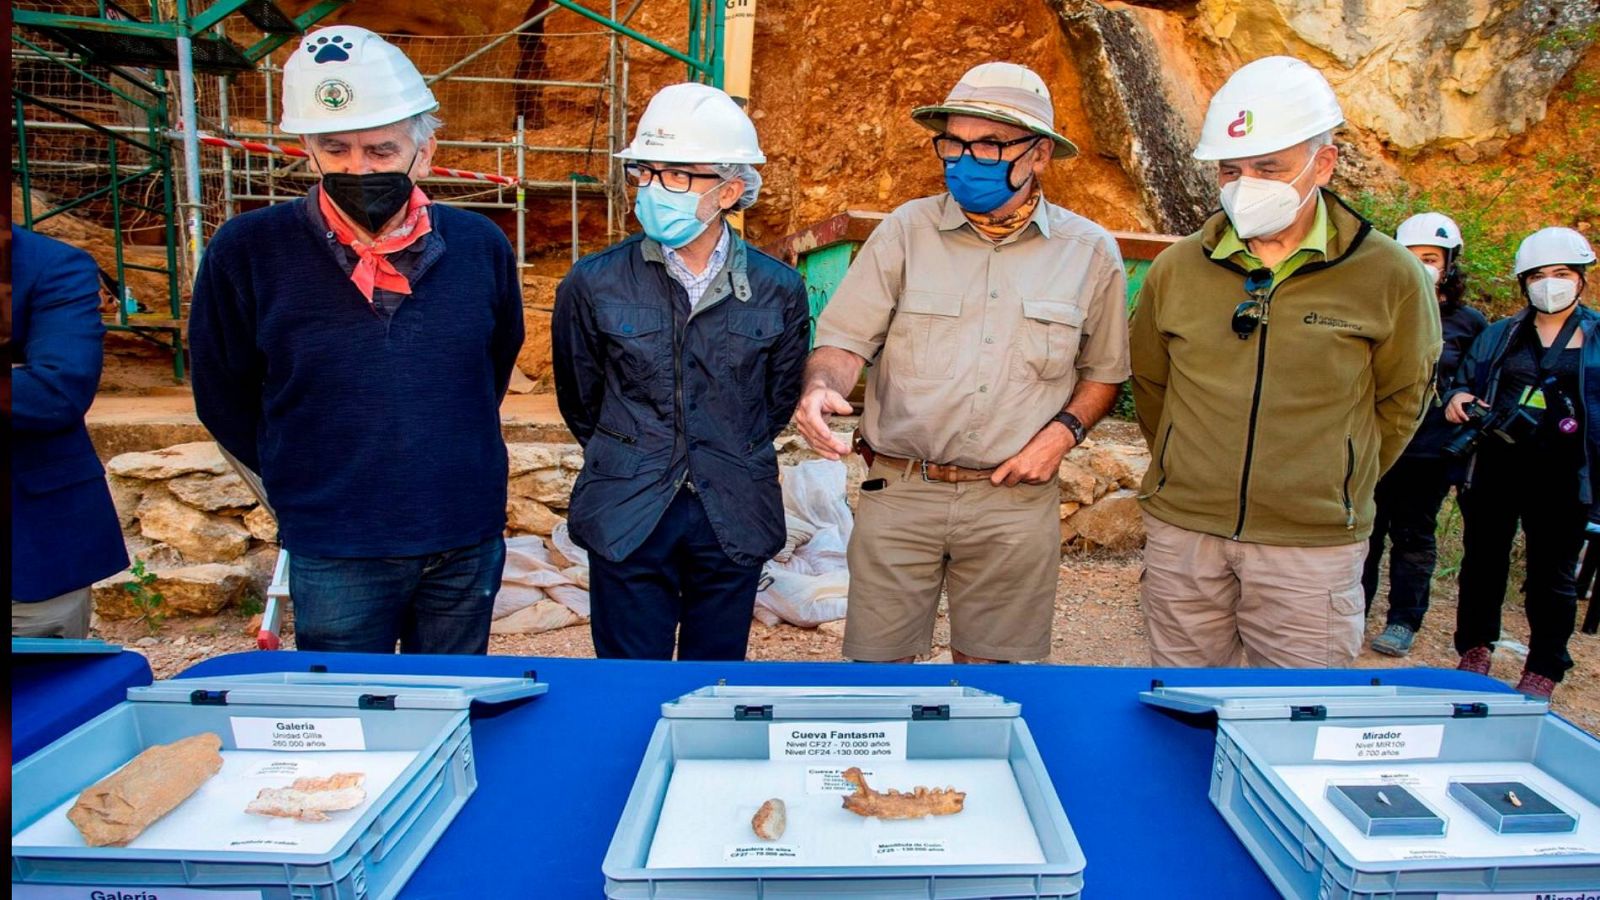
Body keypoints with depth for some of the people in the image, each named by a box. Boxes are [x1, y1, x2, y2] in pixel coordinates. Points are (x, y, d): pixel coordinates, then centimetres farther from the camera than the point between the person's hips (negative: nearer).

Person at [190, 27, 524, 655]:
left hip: (469, 544, 2)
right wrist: (308, 481, 10)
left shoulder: (480, 248, -3)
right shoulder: (248, 253, -8)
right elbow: (224, 398, 5)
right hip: (335, 557, -2)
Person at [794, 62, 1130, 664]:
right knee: (878, 657, 7)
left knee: (989, 659, 14)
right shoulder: (905, 231, -1)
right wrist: (821, 387, -25)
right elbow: (844, 341, -3)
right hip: (898, 494, 0)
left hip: (1016, 501, 1)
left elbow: (1103, 371, 13)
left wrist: (1064, 430, -5)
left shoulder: (1089, 252, 3)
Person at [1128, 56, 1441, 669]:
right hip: (1181, 534, 2)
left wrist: (1340, 486, 10)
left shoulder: (1388, 275, -4)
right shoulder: (1177, 268, 1)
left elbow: (1401, 399, 9)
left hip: (1312, 548, -1)